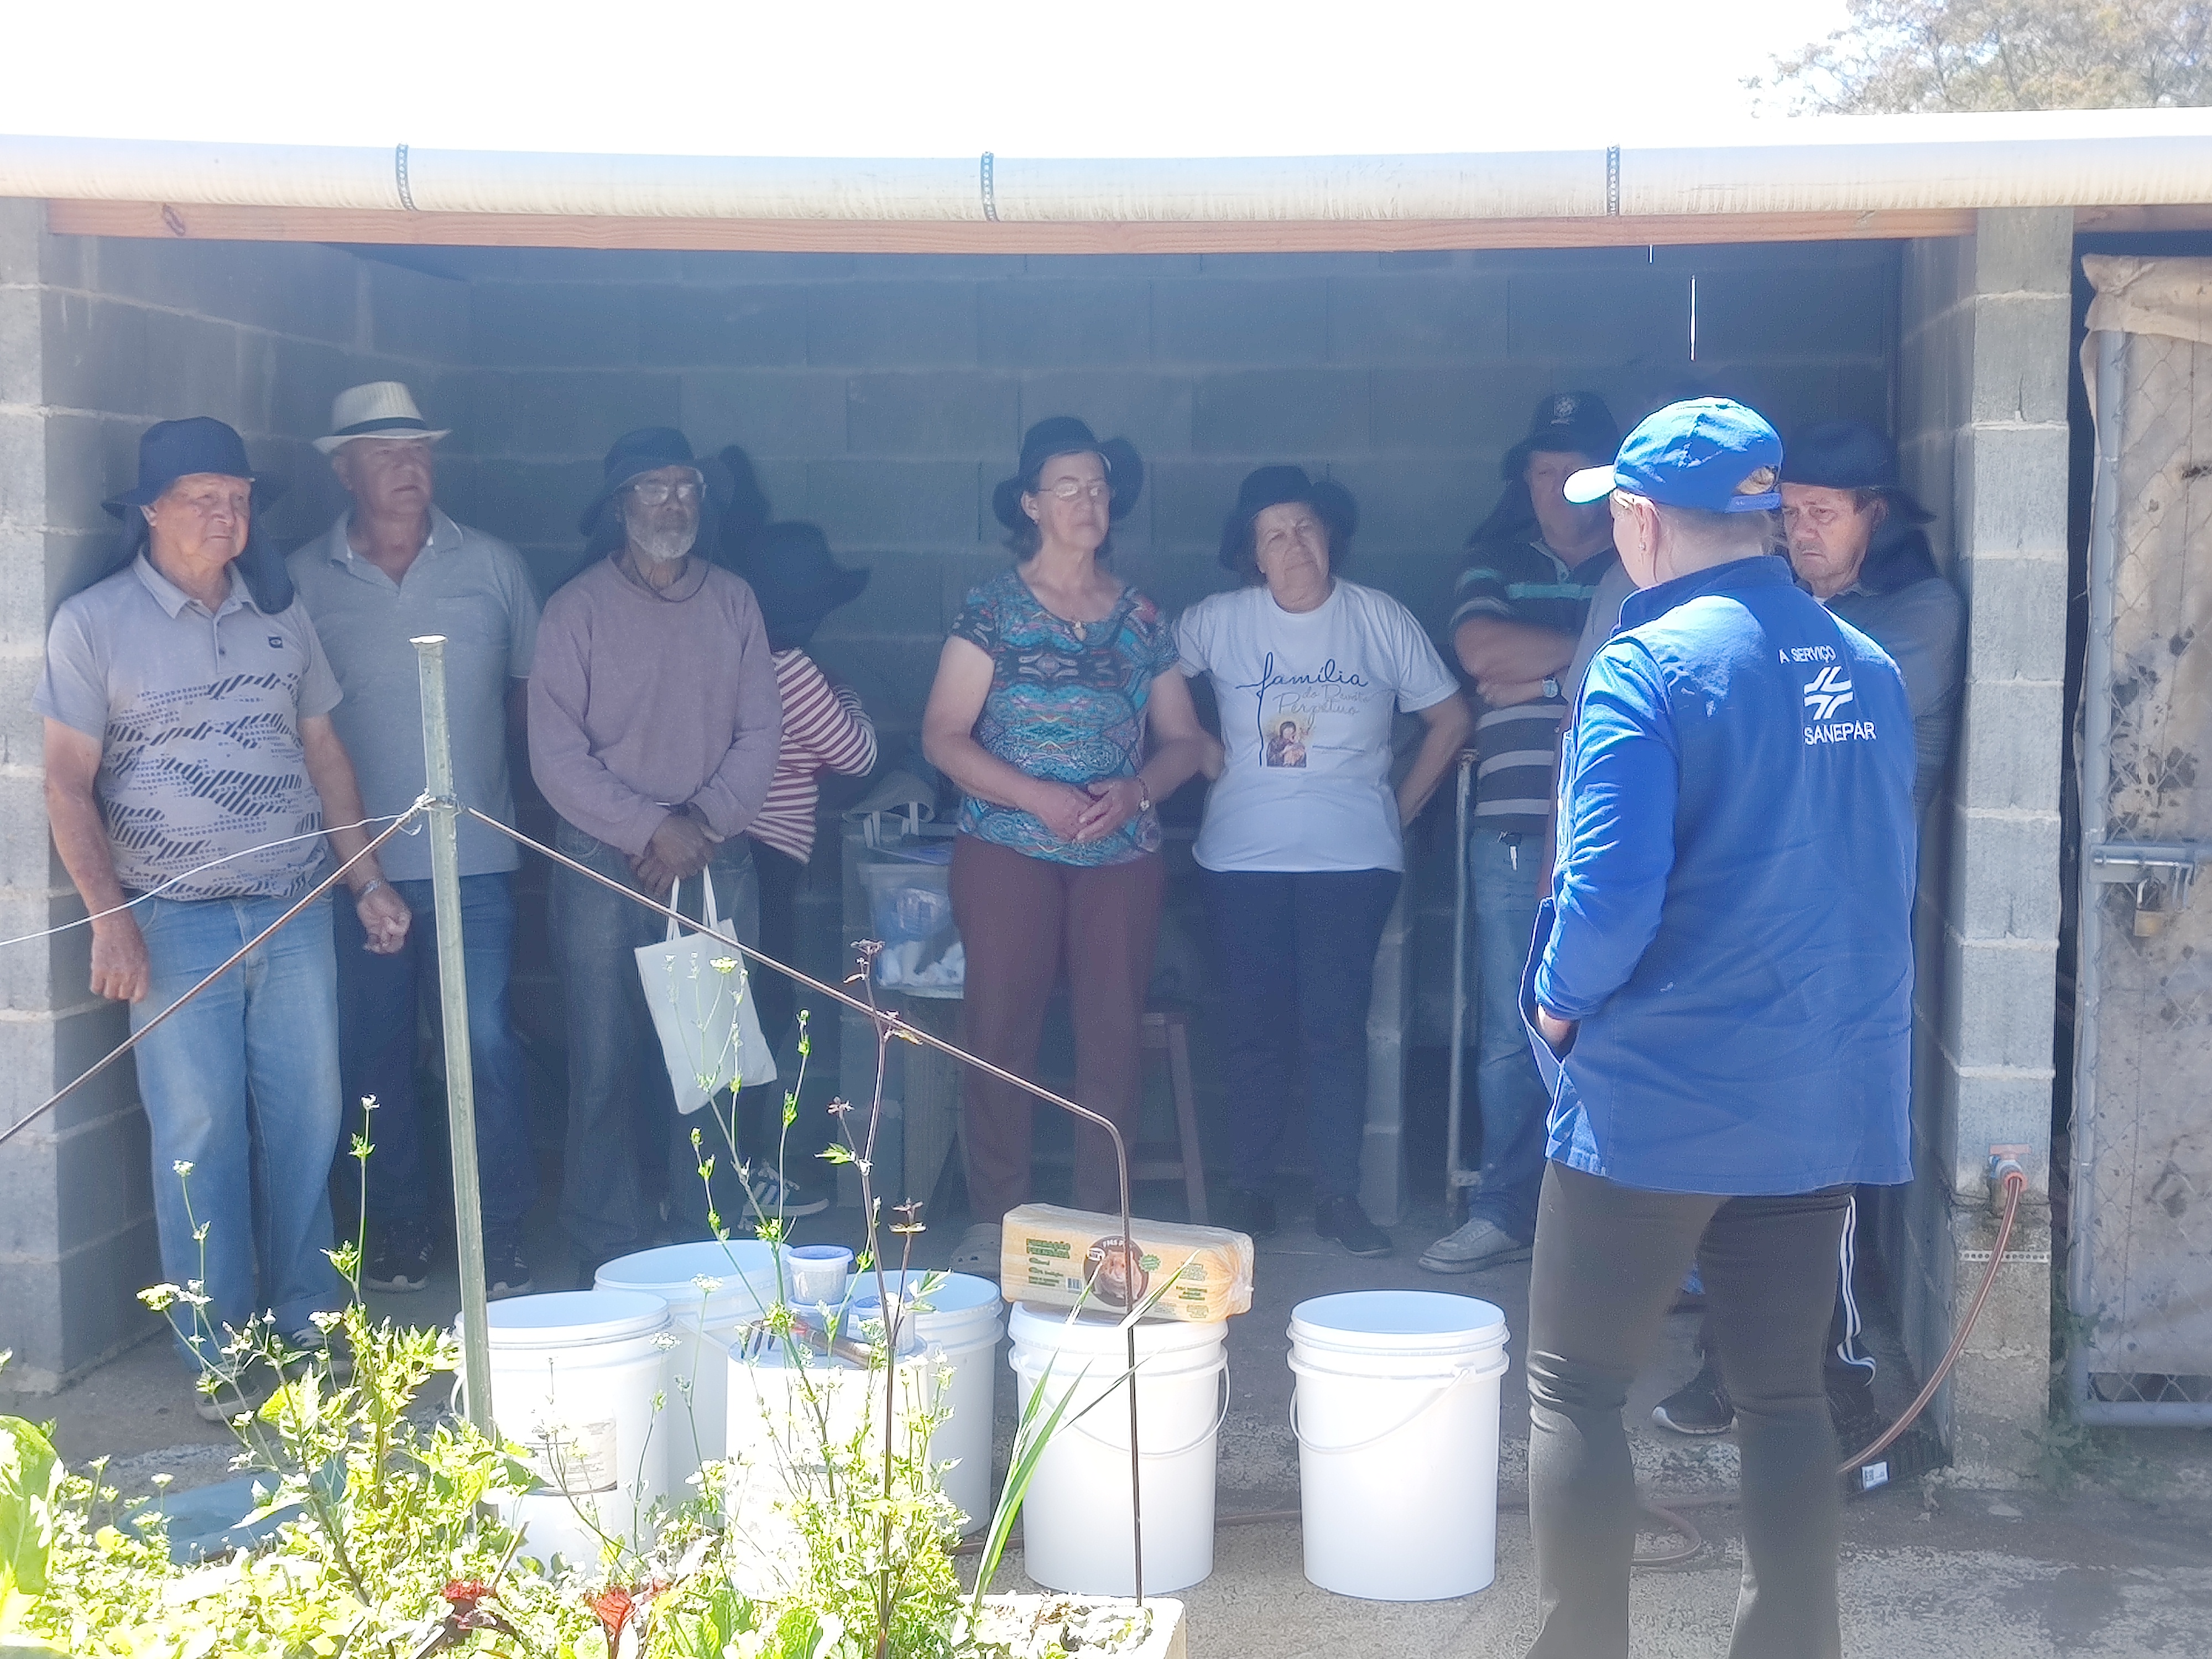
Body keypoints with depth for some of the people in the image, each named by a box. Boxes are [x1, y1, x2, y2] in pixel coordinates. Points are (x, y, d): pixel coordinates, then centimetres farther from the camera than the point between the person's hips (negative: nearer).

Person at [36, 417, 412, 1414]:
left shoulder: (280, 615, 10)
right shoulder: (94, 624, -2)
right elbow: (69, 782, -3)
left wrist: (368, 880, 12)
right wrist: (109, 917, -12)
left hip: (295, 909, 4)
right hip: (175, 921, -3)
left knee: (306, 1117, 6)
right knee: (199, 1134, -1)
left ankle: (308, 1322, 20)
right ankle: (218, 1353, 9)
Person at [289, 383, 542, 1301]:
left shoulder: (492, 565, 6)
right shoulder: (302, 579, 2)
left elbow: (534, 683, 15)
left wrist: (482, 746, 4)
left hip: (472, 854, 0)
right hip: (354, 860, 0)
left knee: (486, 1042, -3)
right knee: (373, 1054, 7)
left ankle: (500, 1239, 8)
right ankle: (398, 1232, 21)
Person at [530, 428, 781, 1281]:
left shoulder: (732, 602, 10)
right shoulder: (578, 609, 0)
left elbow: (761, 732, 5)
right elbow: (556, 755, -5)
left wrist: (702, 824, -8)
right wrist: (651, 831, -12)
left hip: (717, 860, 3)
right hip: (604, 861, -2)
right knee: (606, 1065, -1)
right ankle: (611, 1261, 8)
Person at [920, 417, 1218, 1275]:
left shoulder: (1142, 617, 10)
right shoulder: (993, 608, 1)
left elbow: (1183, 739, 12)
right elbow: (943, 736, -5)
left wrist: (1137, 790, -9)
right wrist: (1038, 797, -16)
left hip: (1121, 855, 3)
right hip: (1009, 850, -3)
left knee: (1114, 1035, 0)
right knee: (1000, 1033, -5)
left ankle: (1103, 1224, 9)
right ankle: (993, 1226, 4)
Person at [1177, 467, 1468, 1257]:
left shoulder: (1382, 621, 2)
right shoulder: (1216, 623, 2)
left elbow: (1450, 718, 10)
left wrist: (1402, 806, 5)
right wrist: (1207, 770, 7)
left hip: (1353, 860, -1)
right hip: (1244, 861, 1)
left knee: (1336, 1029, -1)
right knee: (1255, 1030, 4)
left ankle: (1339, 1197, 7)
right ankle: (1247, 1194, 14)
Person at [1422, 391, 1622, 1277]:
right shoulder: (1495, 567, 14)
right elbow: (1482, 649, -5)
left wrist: (1543, 676, -8)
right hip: (1515, 831, 2)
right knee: (1509, 1034, 5)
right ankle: (1505, 1212, 14)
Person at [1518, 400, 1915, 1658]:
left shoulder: (1649, 668, -15)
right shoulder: (1867, 669, 6)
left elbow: (1609, 895, -21)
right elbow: (1886, 883, 15)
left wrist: (1560, 1003, -4)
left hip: (1660, 1096, -6)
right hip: (1827, 1099, 6)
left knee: (1576, 1388, 7)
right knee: (1786, 1390, 14)